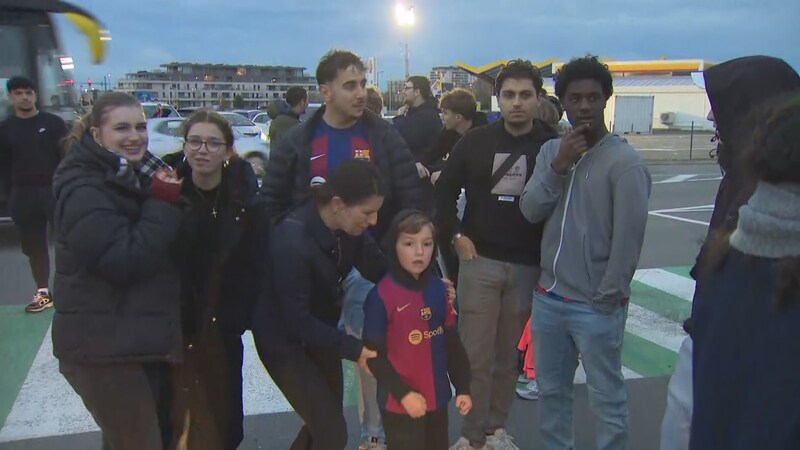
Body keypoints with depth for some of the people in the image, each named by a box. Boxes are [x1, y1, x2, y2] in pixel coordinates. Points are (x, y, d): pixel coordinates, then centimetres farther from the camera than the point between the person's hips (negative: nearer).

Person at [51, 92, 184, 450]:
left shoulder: (132, 179, 13)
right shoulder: (84, 192, -17)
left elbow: (163, 249, 19)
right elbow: (126, 260, -26)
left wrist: (163, 200, 2)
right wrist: (164, 204, -22)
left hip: (139, 340, 10)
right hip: (104, 348, -9)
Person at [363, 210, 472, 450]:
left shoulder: (439, 290, 0)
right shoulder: (381, 296, -16)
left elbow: (452, 342, 7)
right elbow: (374, 355, -13)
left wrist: (462, 387, 7)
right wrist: (403, 393, -15)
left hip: (437, 398, 5)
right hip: (399, 404, -5)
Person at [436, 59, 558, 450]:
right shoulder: (475, 142, 2)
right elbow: (444, 190, 8)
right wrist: (455, 235, 0)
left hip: (529, 266, 0)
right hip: (479, 261, 0)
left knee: (509, 354, 11)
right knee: (475, 354, 4)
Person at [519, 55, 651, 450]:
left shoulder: (624, 161, -12)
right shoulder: (551, 150, 7)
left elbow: (629, 236, -13)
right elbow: (530, 211, -2)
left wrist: (607, 297, -12)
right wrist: (559, 167, -14)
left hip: (596, 307, -6)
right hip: (548, 298, 6)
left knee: (607, 399, 7)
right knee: (551, 391, 19)